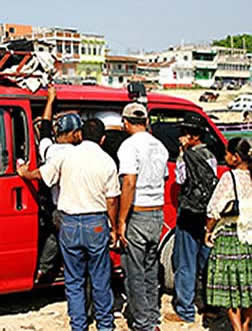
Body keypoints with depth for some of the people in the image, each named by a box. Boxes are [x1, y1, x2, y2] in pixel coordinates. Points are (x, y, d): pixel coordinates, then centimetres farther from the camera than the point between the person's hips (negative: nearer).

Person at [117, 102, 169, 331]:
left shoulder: (131, 145, -12)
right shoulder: (160, 146, 11)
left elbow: (129, 184, -20)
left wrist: (121, 221, -17)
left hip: (137, 215, -7)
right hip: (158, 214, 8)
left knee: (135, 274, 2)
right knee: (151, 271, 18)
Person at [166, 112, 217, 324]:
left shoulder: (190, 156, -15)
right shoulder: (210, 156, 10)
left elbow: (180, 179, -8)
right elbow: (211, 183, 14)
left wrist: (182, 152, -8)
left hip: (190, 216, -8)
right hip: (207, 215, 8)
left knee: (186, 266, 0)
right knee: (205, 262, 16)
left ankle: (185, 311, 5)